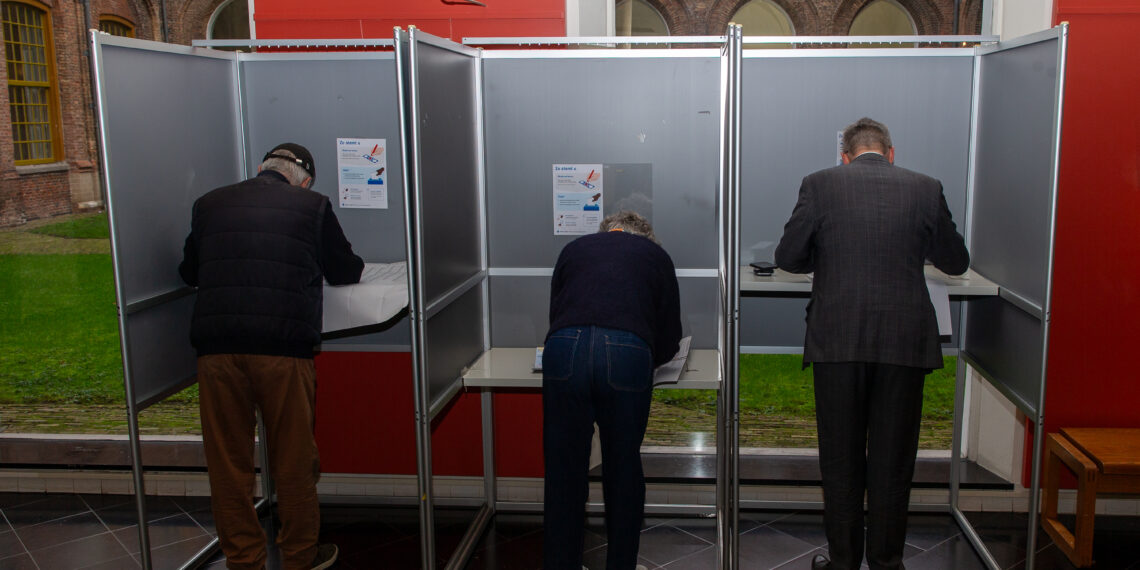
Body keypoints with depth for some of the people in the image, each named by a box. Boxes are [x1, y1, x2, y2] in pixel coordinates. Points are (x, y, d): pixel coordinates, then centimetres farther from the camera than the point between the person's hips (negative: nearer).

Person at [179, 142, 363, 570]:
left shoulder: (210, 203, 15)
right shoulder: (313, 207, 7)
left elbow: (189, 273, 24)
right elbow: (346, 273, 17)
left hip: (216, 348, 2)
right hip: (283, 346, -2)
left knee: (228, 463, 13)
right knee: (294, 460, 12)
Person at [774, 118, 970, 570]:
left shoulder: (819, 184, 0)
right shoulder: (925, 188, 4)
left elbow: (788, 257, 1)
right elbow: (955, 262, 12)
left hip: (838, 341, -1)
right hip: (904, 342, 1)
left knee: (840, 459, 11)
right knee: (893, 460, 12)